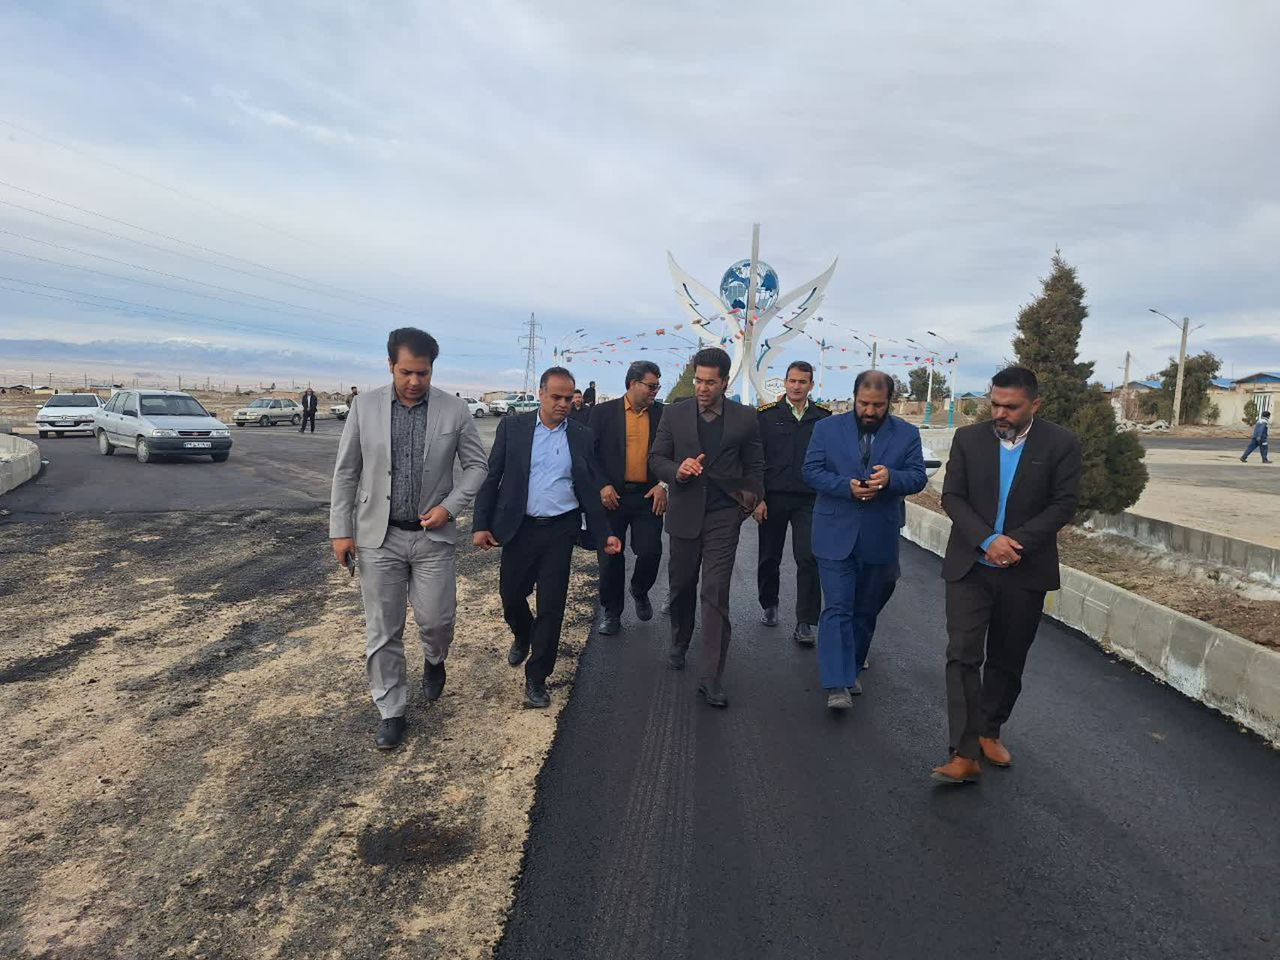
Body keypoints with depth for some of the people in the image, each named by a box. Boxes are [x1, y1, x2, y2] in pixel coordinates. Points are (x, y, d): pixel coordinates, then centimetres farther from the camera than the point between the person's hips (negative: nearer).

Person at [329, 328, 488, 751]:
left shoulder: (454, 411, -5)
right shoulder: (365, 407, -2)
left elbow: (477, 466, 3)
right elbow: (346, 471, 3)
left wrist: (449, 506, -11)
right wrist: (340, 529, 0)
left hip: (434, 536, 0)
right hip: (377, 537, 1)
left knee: (436, 619, 3)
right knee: (382, 631, 6)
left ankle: (434, 661, 39)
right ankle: (391, 712, 23)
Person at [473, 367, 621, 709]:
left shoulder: (581, 435, 4)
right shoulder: (512, 427, 0)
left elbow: (589, 489, 9)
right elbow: (491, 477, 0)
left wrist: (603, 534, 3)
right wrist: (481, 525, -7)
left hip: (561, 530, 0)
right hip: (519, 527, 0)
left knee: (552, 604, 0)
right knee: (510, 594, 11)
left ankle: (536, 677, 14)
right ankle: (522, 637, 45)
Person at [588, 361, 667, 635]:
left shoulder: (662, 413, 6)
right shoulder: (603, 412, 0)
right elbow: (591, 453, -1)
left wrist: (664, 484, -5)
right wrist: (603, 486, -11)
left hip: (649, 496, 1)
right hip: (612, 495, -1)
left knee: (650, 552, -7)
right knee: (611, 556, 5)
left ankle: (640, 591, 26)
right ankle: (611, 611, 24)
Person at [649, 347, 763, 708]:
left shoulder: (745, 418, 1)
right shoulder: (675, 414, 2)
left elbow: (754, 466, 10)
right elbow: (656, 458, 4)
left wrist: (751, 499, -1)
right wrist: (678, 471, -15)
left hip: (724, 516, -2)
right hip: (684, 514, 2)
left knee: (716, 594, -7)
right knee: (681, 585, 15)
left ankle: (711, 678, -4)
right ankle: (679, 644, 41)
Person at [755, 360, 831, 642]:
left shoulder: (823, 418, 5)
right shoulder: (768, 415, 1)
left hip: (810, 500, 0)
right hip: (773, 498, 0)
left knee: (808, 558, -8)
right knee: (769, 556, 12)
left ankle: (806, 624, -1)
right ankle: (768, 605, 35)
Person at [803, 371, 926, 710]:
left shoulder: (907, 434, 3)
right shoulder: (828, 429, 0)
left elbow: (918, 477, -1)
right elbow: (811, 470, -4)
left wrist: (891, 477, -23)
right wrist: (847, 487, -20)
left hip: (879, 538, 2)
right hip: (836, 535, -2)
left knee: (866, 610, 14)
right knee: (838, 608, -8)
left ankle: (851, 670, 32)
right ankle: (837, 685, -8)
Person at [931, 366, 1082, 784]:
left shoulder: (1060, 444, -3)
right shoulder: (968, 438, 0)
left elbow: (1064, 503, -5)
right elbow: (952, 497, -2)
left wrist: (1017, 543, -16)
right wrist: (988, 540, -16)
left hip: (1025, 572, 0)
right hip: (970, 566, 0)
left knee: (1007, 660, 12)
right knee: (963, 655, -9)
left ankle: (989, 733, 31)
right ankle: (965, 754, -8)